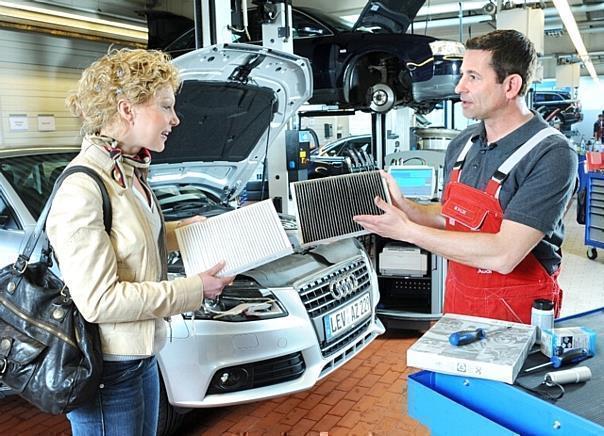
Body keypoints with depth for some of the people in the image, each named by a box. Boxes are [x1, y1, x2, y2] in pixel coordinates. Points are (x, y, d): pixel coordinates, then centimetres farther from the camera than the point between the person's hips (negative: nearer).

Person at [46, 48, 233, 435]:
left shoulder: (129, 172, 5)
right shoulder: (82, 189, -24)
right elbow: (98, 300, -26)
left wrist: (184, 229, 11)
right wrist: (195, 290, -21)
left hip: (141, 356, 9)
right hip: (106, 370, -9)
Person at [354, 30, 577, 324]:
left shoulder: (551, 155, -21)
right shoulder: (461, 145, 1)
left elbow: (504, 255, -29)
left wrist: (406, 230, -25)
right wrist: (403, 207, -6)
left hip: (515, 312, -6)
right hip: (457, 299, 6)